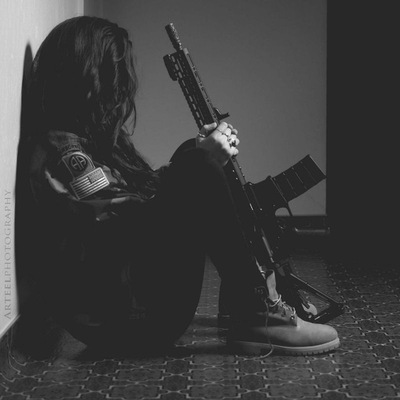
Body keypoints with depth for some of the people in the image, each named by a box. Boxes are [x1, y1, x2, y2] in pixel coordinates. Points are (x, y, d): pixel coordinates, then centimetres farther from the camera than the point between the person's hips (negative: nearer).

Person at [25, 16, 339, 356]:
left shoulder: (96, 135, 13)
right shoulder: (61, 150, -15)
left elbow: (150, 191, 16)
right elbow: (137, 217, -21)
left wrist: (203, 152, 8)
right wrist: (203, 160, -15)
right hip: (113, 314, -10)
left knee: (193, 164, 7)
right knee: (196, 173, -20)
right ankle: (258, 316, -14)